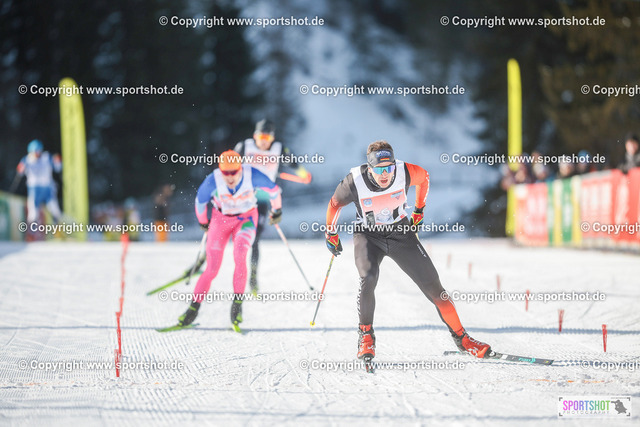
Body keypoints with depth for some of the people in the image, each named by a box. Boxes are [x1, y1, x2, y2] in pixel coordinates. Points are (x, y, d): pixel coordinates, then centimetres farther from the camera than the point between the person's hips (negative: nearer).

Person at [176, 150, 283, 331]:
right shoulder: (213, 181, -27)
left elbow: (273, 189, -8)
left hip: (246, 219, 0)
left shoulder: (252, 175, -28)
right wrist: (203, 222, 11)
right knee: (212, 269, -6)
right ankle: (194, 308, 10)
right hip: (221, 219, 0)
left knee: (239, 256, -28)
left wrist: (277, 211, 7)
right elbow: (200, 201, -5)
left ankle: (237, 303, -17)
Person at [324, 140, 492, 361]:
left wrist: (419, 210, 12)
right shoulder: (355, 182, -25)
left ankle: (461, 337, 8)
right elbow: (334, 204, -3)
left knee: (432, 284, -4)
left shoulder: (405, 172, -22)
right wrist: (331, 233, 6)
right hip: (368, 236, -2)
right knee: (368, 277, -30)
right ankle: (365, 336, -10)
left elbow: (424, 177, 4)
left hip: (401, 233, 2)